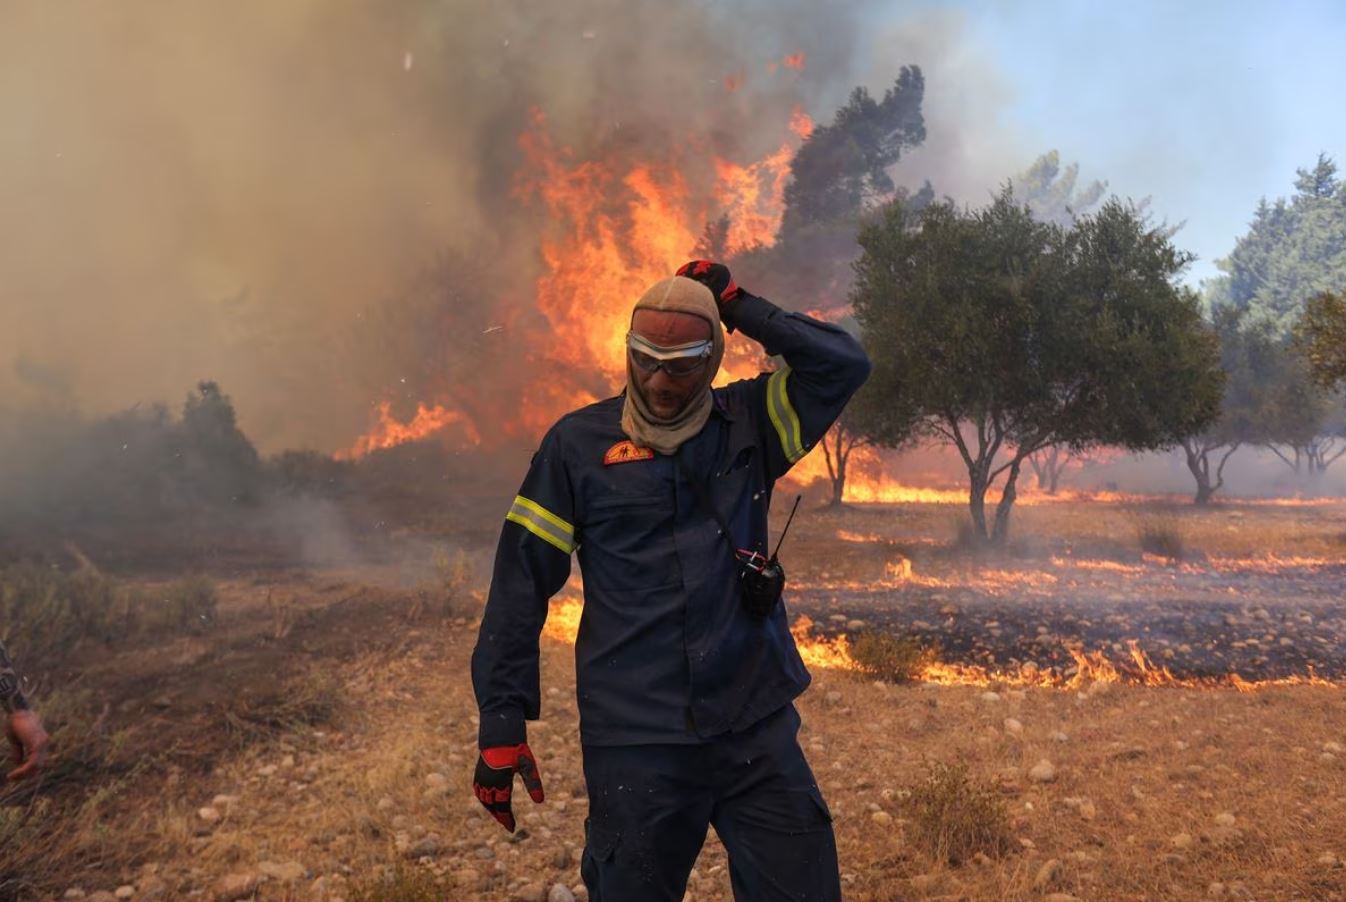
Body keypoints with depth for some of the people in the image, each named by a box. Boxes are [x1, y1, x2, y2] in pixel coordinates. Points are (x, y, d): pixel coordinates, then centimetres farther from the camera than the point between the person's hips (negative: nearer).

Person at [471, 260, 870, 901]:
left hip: (758, 729, 2)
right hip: (635, 744, -2)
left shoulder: (748, 423, 5)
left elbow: (844, 364, -5)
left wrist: (739, 306, -4)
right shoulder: (578, 443, -1)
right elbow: (521, 584, -2)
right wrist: (502, 724, -5)